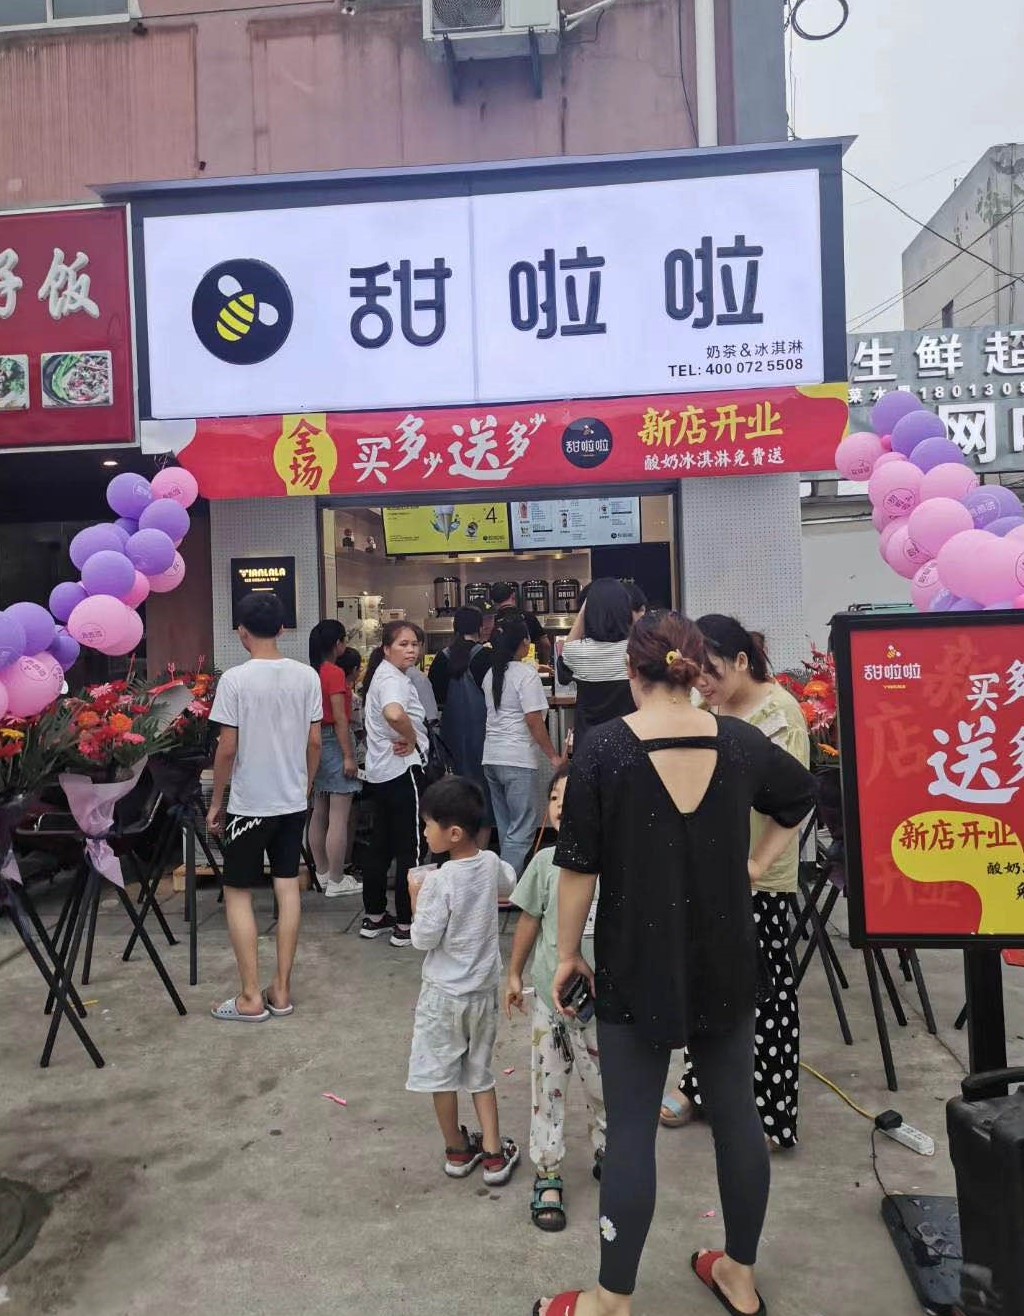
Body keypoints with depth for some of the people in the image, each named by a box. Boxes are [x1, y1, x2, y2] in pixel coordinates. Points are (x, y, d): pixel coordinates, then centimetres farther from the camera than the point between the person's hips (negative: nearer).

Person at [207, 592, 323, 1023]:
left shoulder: (235, 679, -14)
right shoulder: (307, 676, -2)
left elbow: (227, 749, -12)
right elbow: (314, 741, 3)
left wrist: (216, 802, 0)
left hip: (248, 804, -4)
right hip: (293, 801, 5)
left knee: (237, 894, 7)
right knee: (287, 887, 11)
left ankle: (251, 998, 10)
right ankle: (281, 989, 19)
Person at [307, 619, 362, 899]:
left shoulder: (312, 673, 9)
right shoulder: (335, 673, -14)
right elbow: (339, 718, -18)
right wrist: (349, 756, -16)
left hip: (316, 743, 9)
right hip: (335, 742, -9)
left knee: (319, 814, 15)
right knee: (339, 818, -4)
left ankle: (323, 873, 26)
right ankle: (336, 881, 1)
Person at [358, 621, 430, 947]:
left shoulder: (381, 675, 14)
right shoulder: (393, 679, -17)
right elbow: (395, 713, -39)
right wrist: (411, 739, -20)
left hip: (379, 772, 10)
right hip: (403, 770, -10)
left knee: (380, 845, 16)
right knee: (411, 849, -1)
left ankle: (374, 917, 26)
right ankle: (405, 926, 7)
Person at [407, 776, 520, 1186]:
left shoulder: (440, 882, -26)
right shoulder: (491, 863, -7)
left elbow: (423, 939, -20)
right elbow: (510, 884, 16)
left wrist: (416, 896, -9)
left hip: (444, 993, -5)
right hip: (484, 988, 6)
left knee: (440, 1072, 16)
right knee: (480, 1071, 20)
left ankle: (457, 1150, 30)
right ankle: (493, 1154, 21)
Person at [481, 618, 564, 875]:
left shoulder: (491, 674, 10)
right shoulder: (526, 674, -11)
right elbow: (534, 721, -15)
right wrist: (553, 756, -8)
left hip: (491, 757, 8)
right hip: (518, 760, -8)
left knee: (506, 827, 15)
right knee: (522, 830, -2)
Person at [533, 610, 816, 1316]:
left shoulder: (604, 748, -13)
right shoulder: (740, 741, -3)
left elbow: (579, 866, -10)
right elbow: (803, 796, 16)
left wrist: (568, 953, 1)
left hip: (636, 963, -3)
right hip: (726, 960, 4)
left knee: (632, 1127, 7)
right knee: (736, 1111, 17)